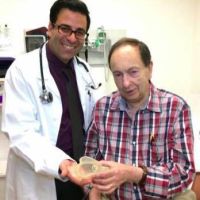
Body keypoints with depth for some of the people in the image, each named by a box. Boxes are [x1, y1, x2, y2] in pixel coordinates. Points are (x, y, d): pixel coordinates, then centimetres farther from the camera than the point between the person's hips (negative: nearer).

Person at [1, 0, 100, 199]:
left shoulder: (84, 69, 5)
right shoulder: (23, 69, -14)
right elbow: (21, 133, -21)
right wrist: (60, 163, -35)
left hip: (79, 177, 6)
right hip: (38, 182, -5)